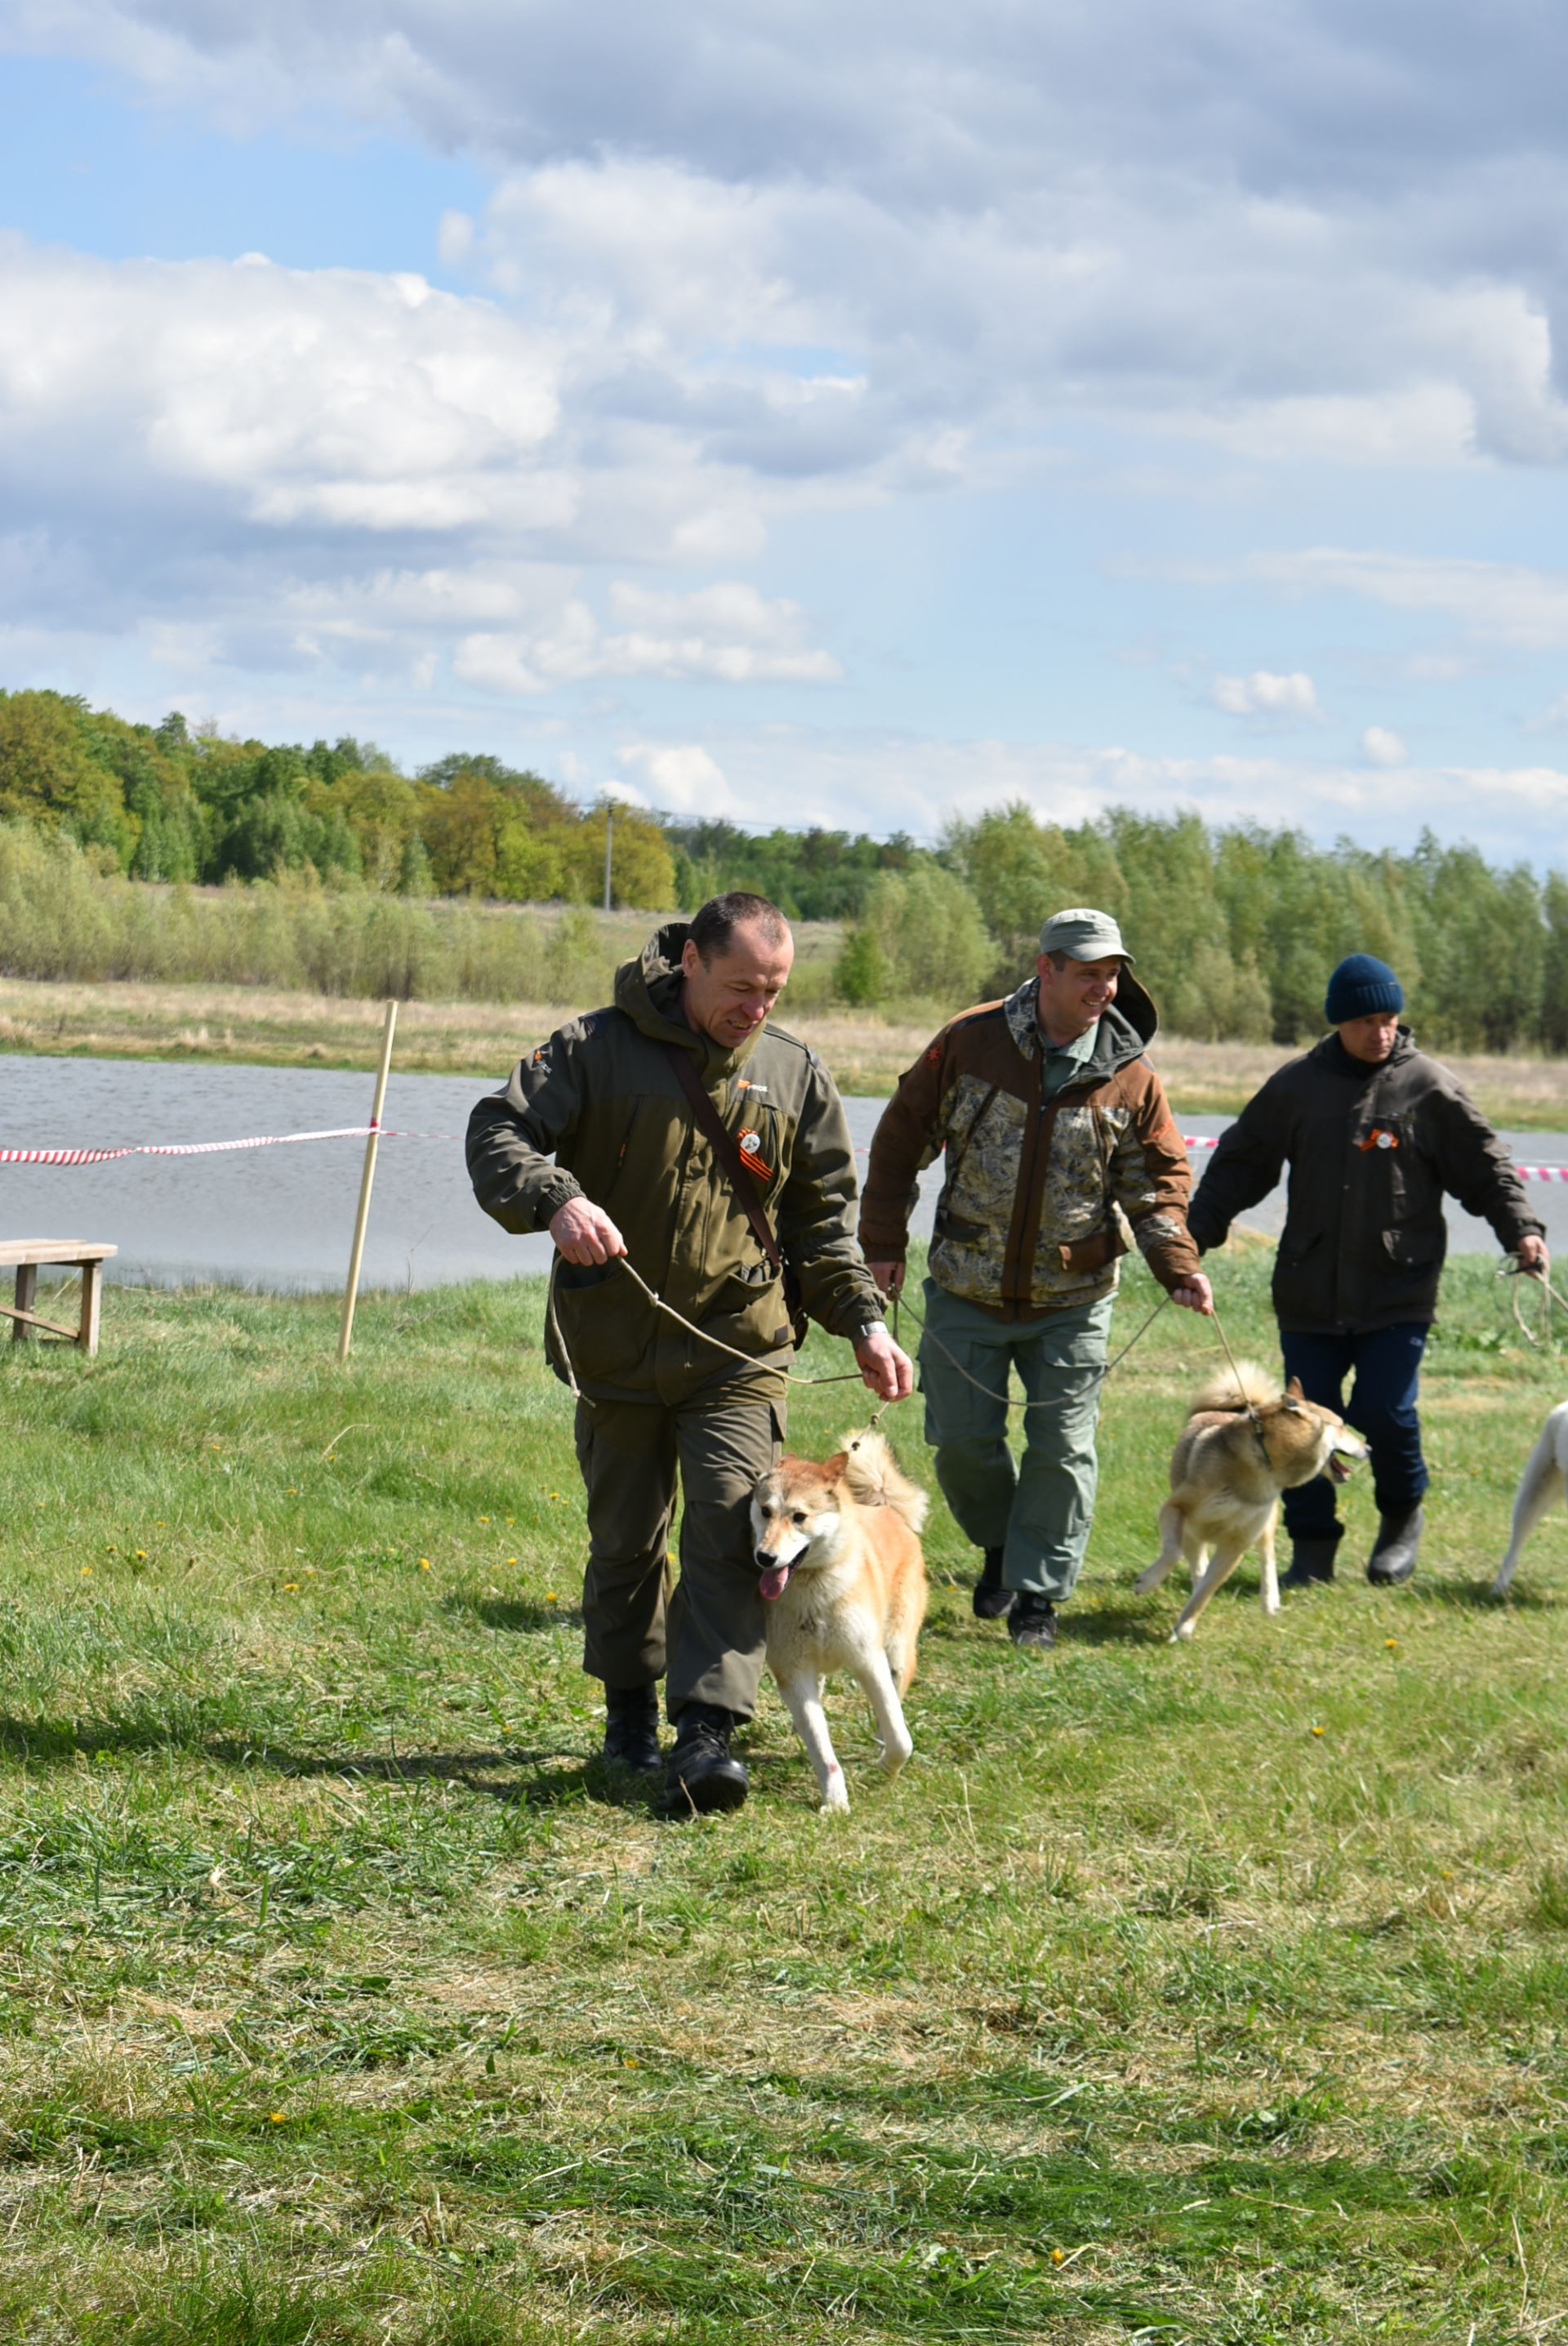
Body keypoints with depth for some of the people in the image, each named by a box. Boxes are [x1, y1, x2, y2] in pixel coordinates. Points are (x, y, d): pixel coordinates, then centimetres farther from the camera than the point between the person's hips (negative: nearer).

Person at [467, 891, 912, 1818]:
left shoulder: (795, 1073, 4)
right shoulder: (599, 1048, -6)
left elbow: (825, 1218, 12)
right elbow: (497, 1133, -10)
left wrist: (864, 1321, 1)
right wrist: (556, 1198, -30)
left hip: (740, 1350, 1)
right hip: (617, 1349, -1)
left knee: (732, 1529, -12)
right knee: (625, 1540, 11)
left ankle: (707, 1731, -16)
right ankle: (631, 1711, 29)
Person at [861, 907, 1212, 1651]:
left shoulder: (1129, 1076, -4)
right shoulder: (970, 1044, -7)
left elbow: (1157, 1180, 4)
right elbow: (902, 1138, 3)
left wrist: (1178, 1267, -12)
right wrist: (884, 1242, 2)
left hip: (1073, 1302, 0)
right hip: (967, 1292, 0)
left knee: (1061, 1449, 0)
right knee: (962, 1441, 5)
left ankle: (1038, 1595, 13)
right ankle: (1000, 1546, 33)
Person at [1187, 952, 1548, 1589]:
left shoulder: (1428, 1087, 0)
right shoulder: (1296, 1086, 5)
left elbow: (1483, 1167, 4)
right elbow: (1239, 1165, 12)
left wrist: (1519, 1229, -11)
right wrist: (1194, 1235, 4)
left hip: (1399, 1292, -2)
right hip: (1310, 1292, 3)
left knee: (1384, 1413, -11)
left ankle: (1402, 1518, 17)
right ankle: (1311, 1547, 16)